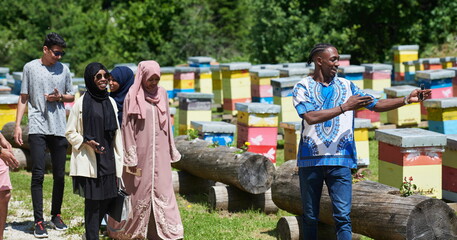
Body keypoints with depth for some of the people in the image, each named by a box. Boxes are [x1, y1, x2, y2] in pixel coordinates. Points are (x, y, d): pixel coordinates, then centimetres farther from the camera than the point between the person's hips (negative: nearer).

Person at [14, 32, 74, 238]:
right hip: (37, 127, -3)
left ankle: (56, 215, 21)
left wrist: (60, 97, -4)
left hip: (59, 129, 3)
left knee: (59, 175, 6)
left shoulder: (63, 70, 9)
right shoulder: (30, 68, 3)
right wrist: (17, 125, -1)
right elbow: (23, 98, 6)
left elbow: (72, 96, 18)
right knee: (38, 175, -7)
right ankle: (38, 221, -6)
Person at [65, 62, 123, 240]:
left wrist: (119, 159, 12)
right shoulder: (81, 103, -5)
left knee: (108, 198, 6)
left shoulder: (110, 102, 10)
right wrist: (86, 141, -18)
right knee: (93, 201, -5)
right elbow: (70, 133, -1)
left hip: (108, 158, 5)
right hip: (89, 160, -5)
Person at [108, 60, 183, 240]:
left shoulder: (162, 93, 7)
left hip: (159, 151, 4)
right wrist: (131, 158, -11)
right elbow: (127, 127, -8)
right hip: (141, 151, -4)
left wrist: (172, 151, 12)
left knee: (163, 189, 4)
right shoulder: (133, 96, -8)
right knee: (138, 190, 5)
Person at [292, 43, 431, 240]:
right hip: (310, 160, -1)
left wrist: (406, 100, -2)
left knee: (343, 216, -6)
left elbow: (377, 105, 10)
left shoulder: (346, 86, 10)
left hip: (340, 160, 1)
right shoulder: (303, 87, 1)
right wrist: (345, 107, -15)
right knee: (310, 217, 8)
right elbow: (310, 117, -15)